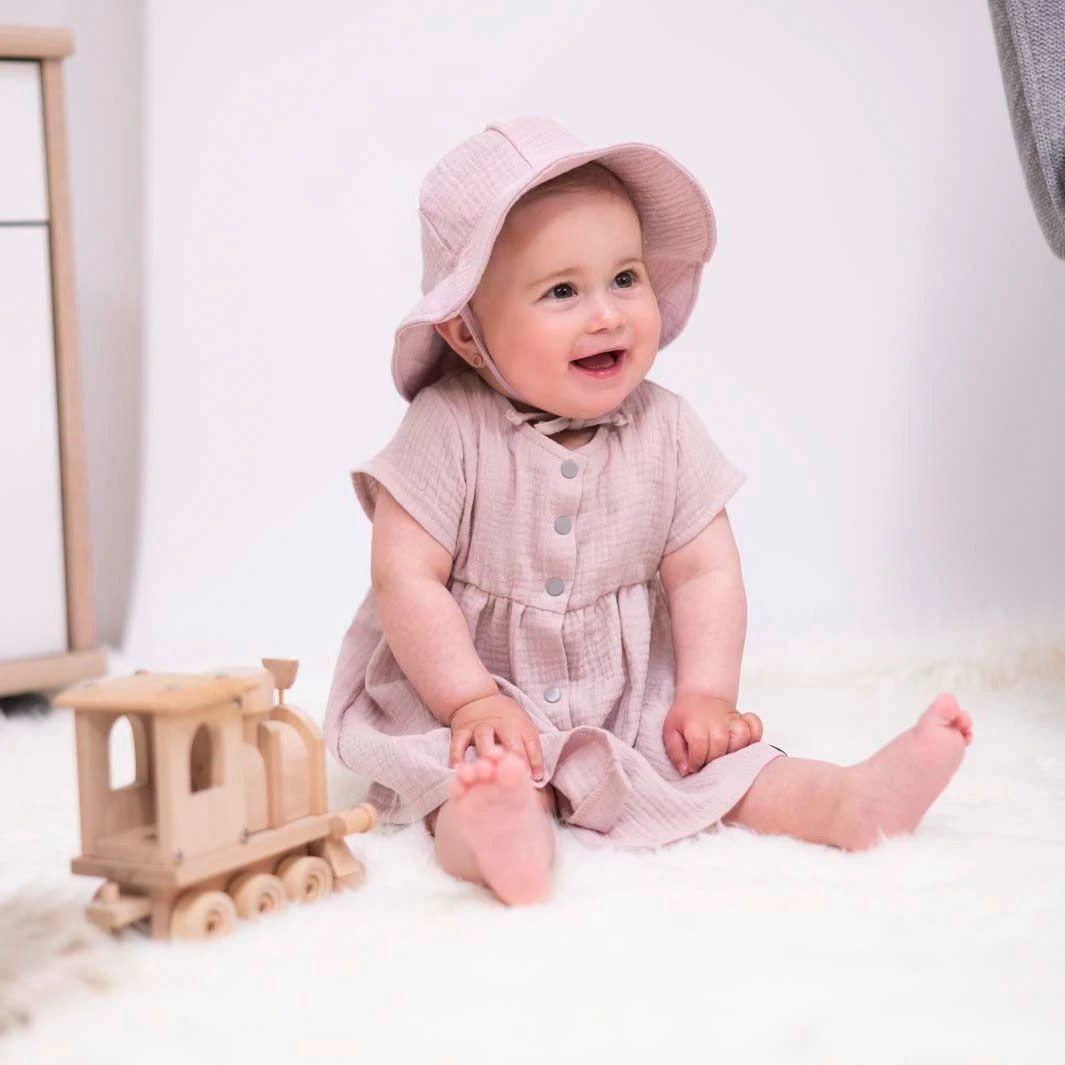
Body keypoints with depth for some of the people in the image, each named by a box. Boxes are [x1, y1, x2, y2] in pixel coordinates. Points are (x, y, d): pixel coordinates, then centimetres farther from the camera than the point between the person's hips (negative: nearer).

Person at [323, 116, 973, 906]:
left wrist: (707, 692, -13)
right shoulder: (449, 430, -14)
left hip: (626, 694, 5)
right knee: (491, 767, -34)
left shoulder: (666, 429, -2)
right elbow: (407, 579, -16)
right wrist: (472, 702, -23)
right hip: (466, 692, -5)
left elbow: (703, 571, -1)